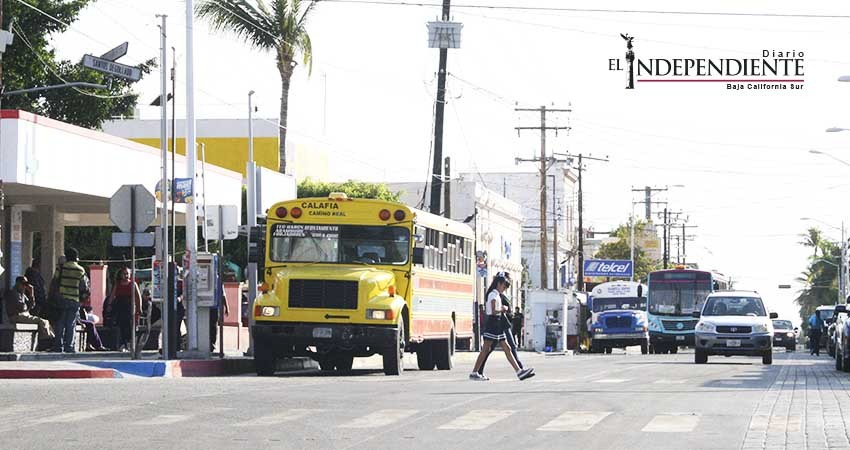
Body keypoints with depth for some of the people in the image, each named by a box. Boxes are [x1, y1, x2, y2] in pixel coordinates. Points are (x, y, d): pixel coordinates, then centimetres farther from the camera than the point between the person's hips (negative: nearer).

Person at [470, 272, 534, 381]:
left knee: (507, 348, 4)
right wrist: (503, 309, -5)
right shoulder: (493, 295, -10)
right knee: (486, 349, -7)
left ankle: (519, 372, 0)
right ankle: (474, 373, -4)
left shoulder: (497, 295, 20)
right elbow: (494, 311, -22)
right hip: (493, 322, -10)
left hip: (497, 325, 10)